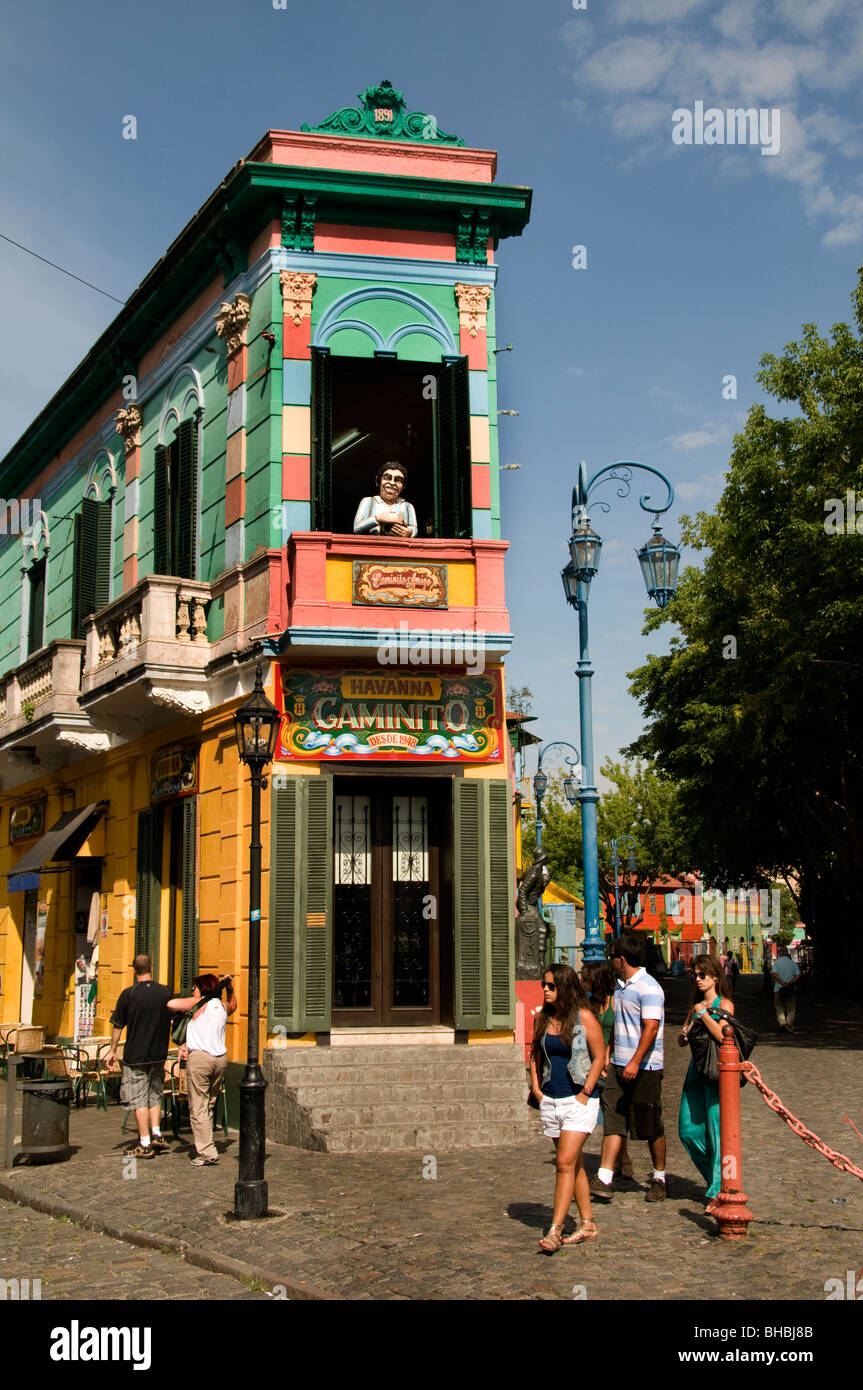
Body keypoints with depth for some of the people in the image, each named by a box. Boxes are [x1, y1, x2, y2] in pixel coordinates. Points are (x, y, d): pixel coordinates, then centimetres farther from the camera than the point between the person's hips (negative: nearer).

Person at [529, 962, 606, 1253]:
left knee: (565, 1163, -12)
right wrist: (536, 1088, 7)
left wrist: (585, 1093, -11)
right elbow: (535, 1054, 17)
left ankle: (555, 1230, -10)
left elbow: (599, 1057, -6)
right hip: (550, 1100, 6)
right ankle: (588, 1224, 22)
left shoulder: (583, 1017, -9)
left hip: (579, 1101, -6)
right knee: (574, 1163, 13)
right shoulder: (542, 1018, 7)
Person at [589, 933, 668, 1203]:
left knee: (651, 1127, 5)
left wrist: (635, 1062, -27)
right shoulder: (621, 986, 15)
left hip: (644, 1068, -8)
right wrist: (609, 1055, 24)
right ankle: (604, 1180, -3)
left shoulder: (649, 988, -14)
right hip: (619, 1066, 8)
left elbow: (651, 1027, -21)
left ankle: (659, 1179, 20)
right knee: (613, 1122, 0)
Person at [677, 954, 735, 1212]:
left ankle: (717, 1193, -1)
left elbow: (722, 1035, -19)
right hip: (697, 1069, 7)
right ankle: (714, 1177, 24)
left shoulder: (724, 1004, -3)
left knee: (717, 1131, -7)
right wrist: (687, 1031, -3)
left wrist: (703, 1014, -12)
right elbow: (680, 1041, 18)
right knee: (688, 1130, 5)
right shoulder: (695, 1005, 16)